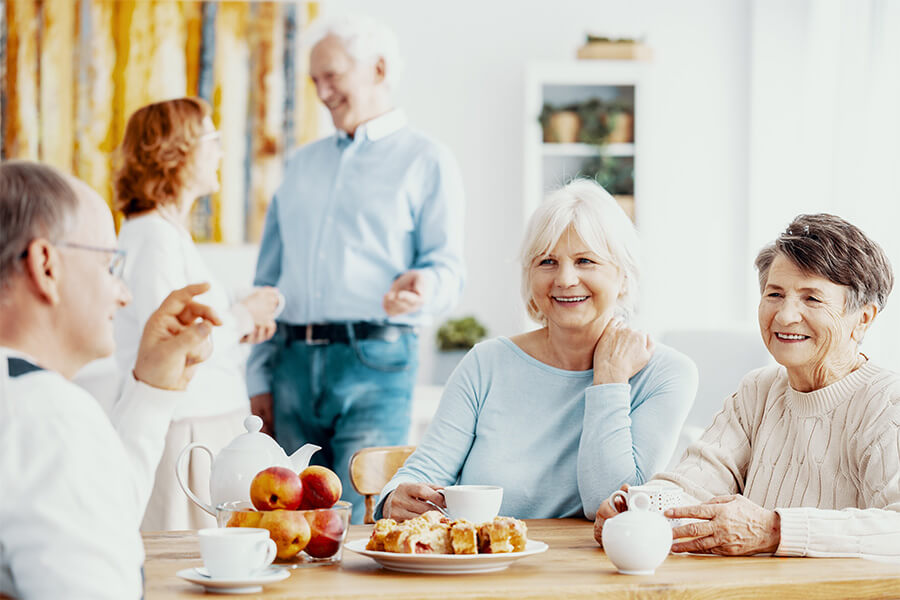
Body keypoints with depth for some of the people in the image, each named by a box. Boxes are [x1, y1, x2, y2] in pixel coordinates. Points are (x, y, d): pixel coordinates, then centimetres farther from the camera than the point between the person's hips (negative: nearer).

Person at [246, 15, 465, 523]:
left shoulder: (426, 161, 6)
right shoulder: (303, 163, 21)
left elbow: (447, 268, -2)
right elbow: (269, 277, 20)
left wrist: (421, 286, -27)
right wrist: (259, 379, 11)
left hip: (374, 365, -5)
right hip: (295, 365, 5)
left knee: (363, 521, -11)